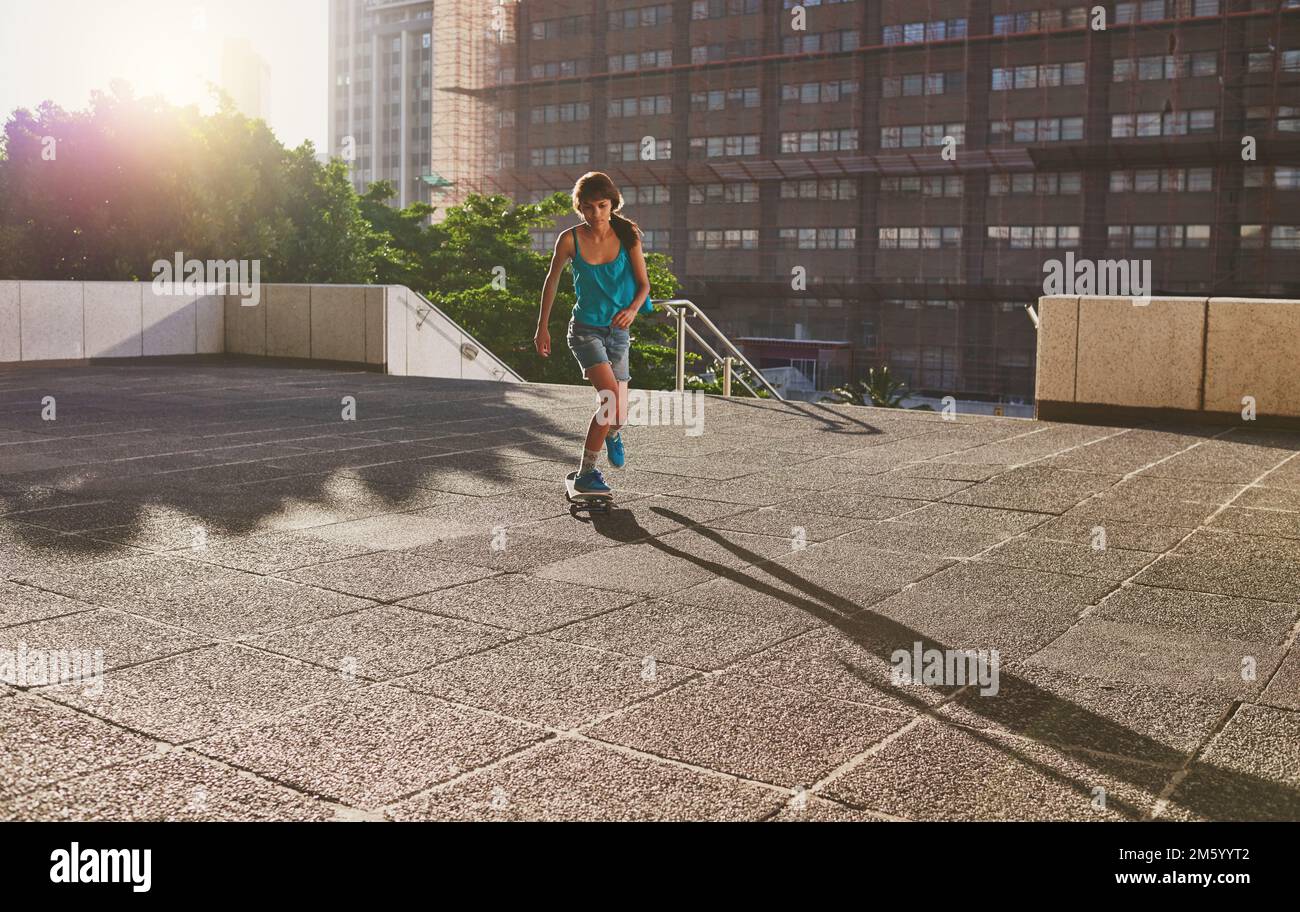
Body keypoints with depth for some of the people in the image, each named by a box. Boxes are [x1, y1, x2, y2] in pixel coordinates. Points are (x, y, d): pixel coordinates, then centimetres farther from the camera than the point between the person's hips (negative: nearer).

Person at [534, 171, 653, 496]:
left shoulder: (627, 236, -6)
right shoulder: (570, 239, -9)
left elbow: (643, 283, -3)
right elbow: (552, 280, 6)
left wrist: (633, 309, -24)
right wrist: (542, 327, 10)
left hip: (618, 331, 3)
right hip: (586, 329, -3)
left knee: (619, 417, 5)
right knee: (611, 398, -24)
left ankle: (611, 433, 46)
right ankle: (585, 474, -8)